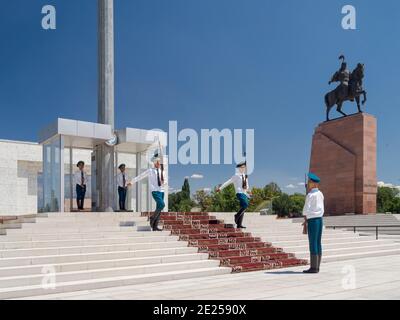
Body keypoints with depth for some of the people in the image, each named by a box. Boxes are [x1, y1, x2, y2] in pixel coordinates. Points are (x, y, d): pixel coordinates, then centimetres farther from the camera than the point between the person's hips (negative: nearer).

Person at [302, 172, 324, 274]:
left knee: (313, 244, -6)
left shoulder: (310, 195, -13)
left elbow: (306, 209, -14)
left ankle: (313, 267, -5)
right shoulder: (320, 194, 13)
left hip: (312, 220, -8)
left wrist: (305, 220, -3)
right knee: (318, 243, 9)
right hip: (320, 219, 8)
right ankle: (317, 266, 12)